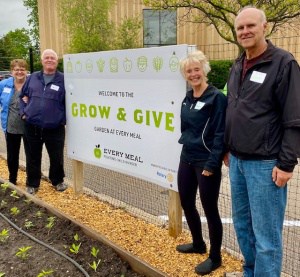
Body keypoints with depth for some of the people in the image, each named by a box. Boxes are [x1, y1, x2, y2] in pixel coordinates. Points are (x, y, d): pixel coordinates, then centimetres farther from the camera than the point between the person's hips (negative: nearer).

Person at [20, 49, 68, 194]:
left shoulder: (63, 79, -4)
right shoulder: (33, 77, 7)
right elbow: (23, 95, 16)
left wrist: (63, 118, -9)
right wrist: (23, 112, 4)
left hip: (54, 128, -3)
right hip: (32, 127, 3)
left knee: (56, 157, 10)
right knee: (33, 157, 14)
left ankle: (58, 181, 34)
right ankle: (32, 184, 31)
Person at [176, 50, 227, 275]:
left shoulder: (217, 98, -13)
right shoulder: (188, 97, 9)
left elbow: (220, 134, -16)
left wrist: (212, 164, -19)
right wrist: (186, 150, 13)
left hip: (206, 162, -8)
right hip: (186, 159, 8)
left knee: (210, 209, 3)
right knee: (186, 203, 18)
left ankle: (215, 257, 22)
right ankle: (198, 244, 40)